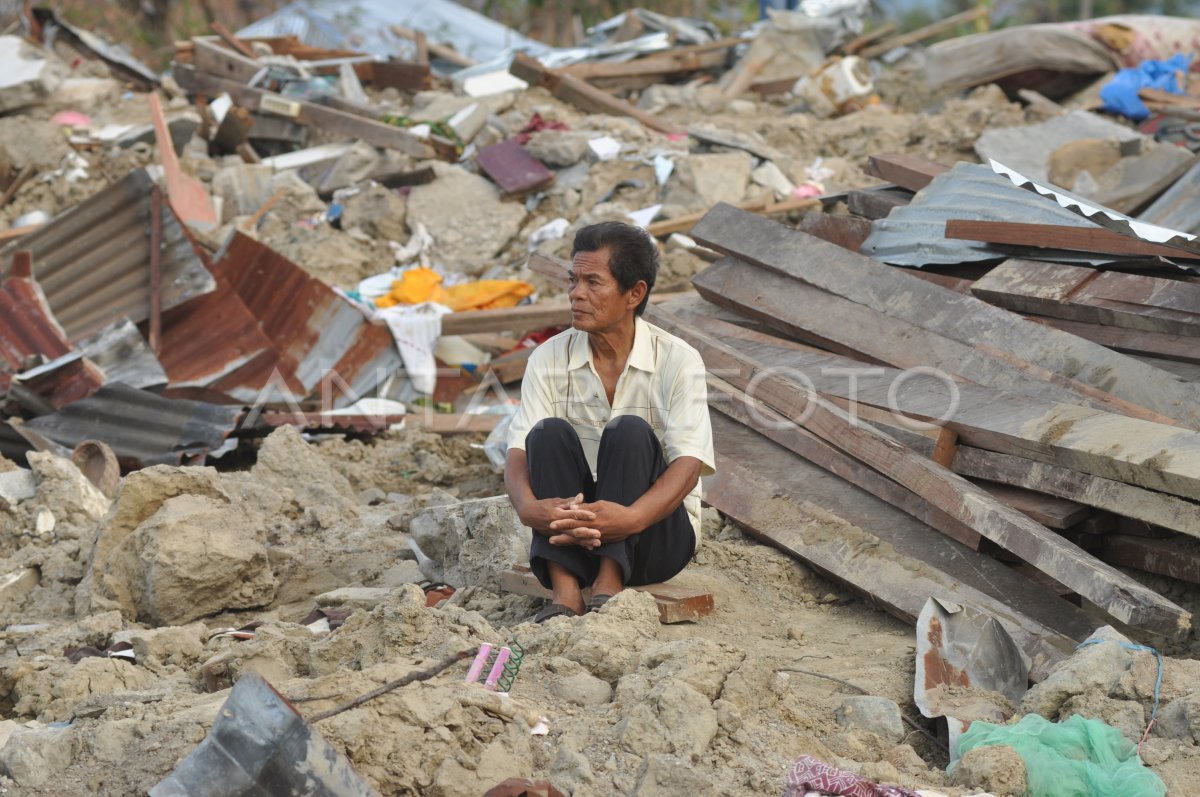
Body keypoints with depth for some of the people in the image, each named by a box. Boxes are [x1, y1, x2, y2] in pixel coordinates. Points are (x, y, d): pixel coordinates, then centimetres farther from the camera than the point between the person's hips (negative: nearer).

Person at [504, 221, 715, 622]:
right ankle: (565, 589, -33)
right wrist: (528, 507, -34)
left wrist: (631, 517, -40)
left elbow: (689, 463, -21)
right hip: (571, 535, 2)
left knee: (629, 431, -26)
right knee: (550, 432, -22)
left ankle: (609, 587, -34)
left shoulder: (678, 361, -10)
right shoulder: (549, 359, -1)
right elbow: (518, 450, -10)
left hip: (659, 533, -2)